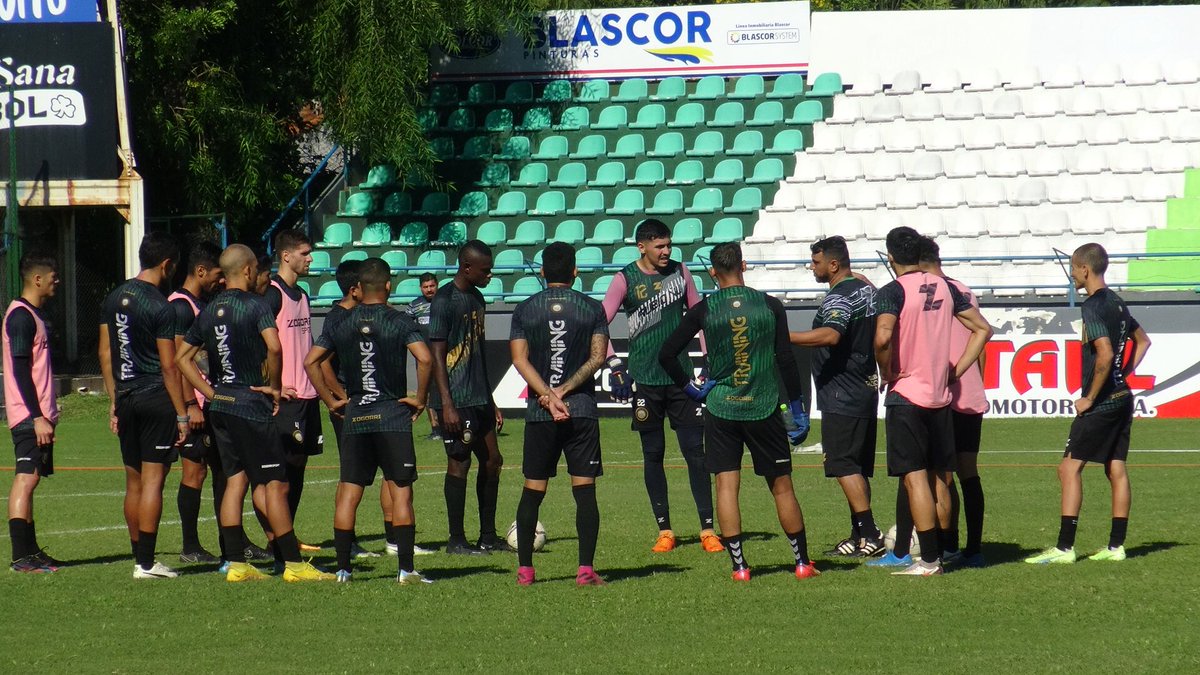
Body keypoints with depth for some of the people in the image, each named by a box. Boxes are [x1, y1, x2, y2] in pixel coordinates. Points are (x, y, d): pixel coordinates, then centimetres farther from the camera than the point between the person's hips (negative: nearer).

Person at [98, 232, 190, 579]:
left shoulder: (114, 299, 9)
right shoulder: (160, 307, -13)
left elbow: (105, 354, 13)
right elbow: (168, 366, -13)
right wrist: (182, 415, -9)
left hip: (126, 398, 7)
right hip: (156, 398, -7)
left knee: (134, 481, 13)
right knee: (153, 479, -6)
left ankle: (139, 557, 18)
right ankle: (147, 563, -8)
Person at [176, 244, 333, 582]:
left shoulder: (208, 311, 11)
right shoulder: (255, 305, -10)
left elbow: (183, 357, 14)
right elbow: (273, 346, -25)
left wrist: (212, 393, 12)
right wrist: (274, 386, -10)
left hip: (220, 405, 7)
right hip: (252, 404, -7)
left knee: (235, 480, 10)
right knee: (275, 483, -4)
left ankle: (236, 564, 6)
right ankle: (293, 563, -4)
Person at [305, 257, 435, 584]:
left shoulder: (341, 324, 6)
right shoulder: (399, 322, -4)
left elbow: (311, 361, 2)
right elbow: (424, 358, -17)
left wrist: (331, 400, 9)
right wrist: (420, 399, -6)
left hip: (355, 417, 3)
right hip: (393, 416, -3)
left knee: (348, 493, 6)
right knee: (401, 492, 1)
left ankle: (343, 568, 4)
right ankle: (406, 568, -4)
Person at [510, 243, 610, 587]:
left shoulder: (525, 310, 4)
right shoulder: (592, 309, 2)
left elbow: (520, 360, -5)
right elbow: (598, 357, -6)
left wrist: (549, 397, -11)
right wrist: (563, 392, -8)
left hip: (539, 415, 1)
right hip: (583, 410, -1)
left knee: (532, 491, 8)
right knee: (585, 490, -1)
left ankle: (524, 568, 9)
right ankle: (586, 569, -8)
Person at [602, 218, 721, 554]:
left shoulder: (679, 272, 6)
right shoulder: (625, 280, -3)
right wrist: (615, 366, -11)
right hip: (645, 381, -2)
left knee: (695, 451, -3)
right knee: (653, 455, 4)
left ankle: (708, 529, -2)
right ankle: (664, 530, 11)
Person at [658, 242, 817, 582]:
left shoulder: (704, 310, -3)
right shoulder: (769, 305, -3)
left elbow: (666, 354, -4)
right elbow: (786, 359, -2)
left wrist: (690, 387, 10)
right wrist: (797, 408, 6)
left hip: (720, 407, -1)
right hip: (764, 409, 1)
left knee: (726, 485, 2)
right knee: (781, 486, 9)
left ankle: (739, 566, -3)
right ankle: (802, 562, 14)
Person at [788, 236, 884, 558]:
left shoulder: (839, 299, -17)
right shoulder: (867, 291, 14)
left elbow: (829, 336, -36)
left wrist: (784, 337, -39)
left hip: (841, 397, -10)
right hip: (866, 390, 10)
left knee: (844, 466, -10)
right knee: (859, 467, 11)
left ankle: (869, 534, -14)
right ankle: (860, 535, 13)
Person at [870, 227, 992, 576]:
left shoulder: (893, 292, -11)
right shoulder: (944, 288, 9)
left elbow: (883, 337, -27)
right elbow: (983, 329, 12)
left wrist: (887, 373, -10)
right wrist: (955, 371, 12)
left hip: (906, 395, -6)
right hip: (941, 397, 6)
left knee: (915, 478, -5)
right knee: (940, 479, 13)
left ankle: (928, 560, -8)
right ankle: (941, 552, 18)